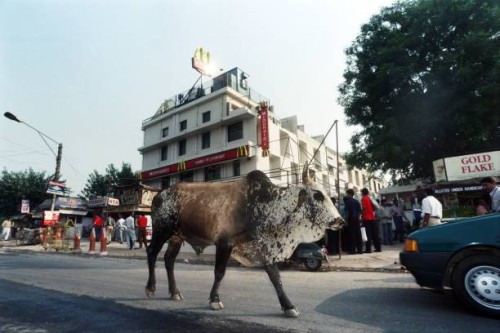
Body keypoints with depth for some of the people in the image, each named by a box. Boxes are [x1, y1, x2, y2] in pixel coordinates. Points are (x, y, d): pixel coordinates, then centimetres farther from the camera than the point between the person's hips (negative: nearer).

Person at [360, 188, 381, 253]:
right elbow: (374, 208, 15)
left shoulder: (363, 199, -8)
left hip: (366, 218, -7)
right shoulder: (370, 198, 12)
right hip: (372, 217, 7)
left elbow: (363, 208, -17)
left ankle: (368, 249, -6)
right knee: (374, 233, 11)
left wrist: (361, 215, -9)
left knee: (368, 234, -6)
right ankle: (378, 248, 15)